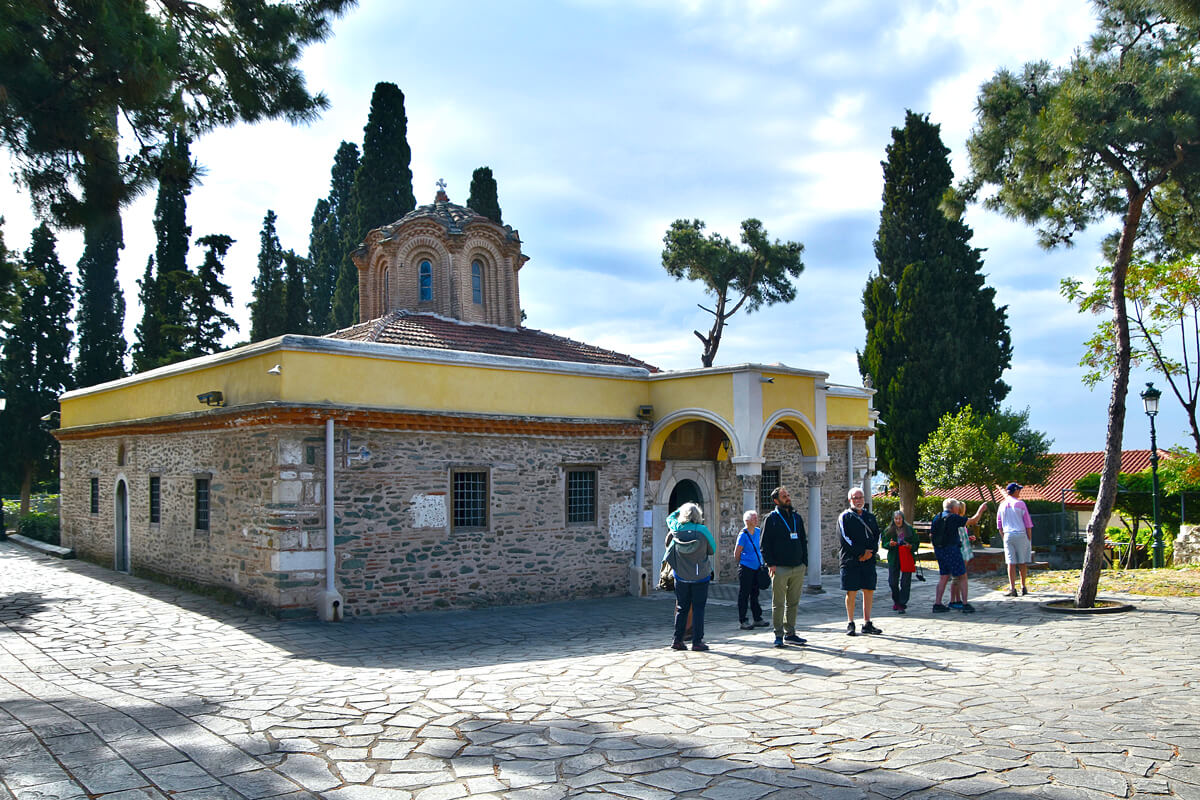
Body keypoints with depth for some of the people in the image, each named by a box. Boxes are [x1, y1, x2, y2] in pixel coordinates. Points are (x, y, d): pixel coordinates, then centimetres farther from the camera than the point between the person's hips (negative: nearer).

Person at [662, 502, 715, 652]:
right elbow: (712, 549, -3)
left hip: (681, 576, 3)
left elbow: (670, 518, 17)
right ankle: (697, 642, 2)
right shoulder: (702, 531, -15)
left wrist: (681, 509, 22)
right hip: (700, 577, -3)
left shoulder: (676, 529, -7)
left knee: (681, 608, 12)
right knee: (698, 608, 3)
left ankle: (677, 640, 13)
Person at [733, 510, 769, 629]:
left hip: (756, 568, 7)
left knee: (754, 594, 14)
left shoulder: (758, 532, 6)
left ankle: (758, 619, 21)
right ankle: (743, 621, 4)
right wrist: (742, 564, 3)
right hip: (746, 569, -7)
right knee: (744, 595, -1)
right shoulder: (743, 535, -15)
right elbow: (736, 554, -9)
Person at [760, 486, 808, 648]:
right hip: (780, 568, -5)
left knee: (793, 603, 9)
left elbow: (803, 541, 19)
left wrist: (804, 562, 10)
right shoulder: (771, 518, -1)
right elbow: (765, 544, -4)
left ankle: (790, 633, 17)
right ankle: (778, 635, 4)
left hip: (798, 568, 5)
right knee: (778, 603, -1)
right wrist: (770, 563, -11)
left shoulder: (797, 517, 15)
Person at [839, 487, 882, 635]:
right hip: (851, 560, -5)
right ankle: (850, 624, 5)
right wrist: (861, 553, -12)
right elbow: (844, 538, -8)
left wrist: (871, 551, -6)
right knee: (851, 592, -3)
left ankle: (867, 623, 12)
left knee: (869, 591, 4)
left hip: (868, 561, 5)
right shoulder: (845, 517, 1)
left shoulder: (870, 517, 17)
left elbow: (877, 536, 12)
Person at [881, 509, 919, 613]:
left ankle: (902, 604, 3)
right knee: (892, 582, 1)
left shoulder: (909, 529, 0)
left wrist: (910, 546, -15)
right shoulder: (889, 530, 3)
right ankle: (896, 601, 24)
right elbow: (884, 544, 7)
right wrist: (890, 544, -14)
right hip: (893, 559, 1)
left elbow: (917, 543, 5)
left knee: (905, 582, -3)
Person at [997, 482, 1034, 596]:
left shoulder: (1002, 505, 7)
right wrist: (1029, 539, 2)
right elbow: (1028, 524, -4)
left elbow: (999, 526, 11)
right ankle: (1023, 587, 16)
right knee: (1022, 563, 8)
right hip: (1021, 535, -2)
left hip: (1008, 535, 3)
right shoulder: (1020, 503, -4)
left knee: (1011, 563, 1)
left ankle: (1012, 588, -4)